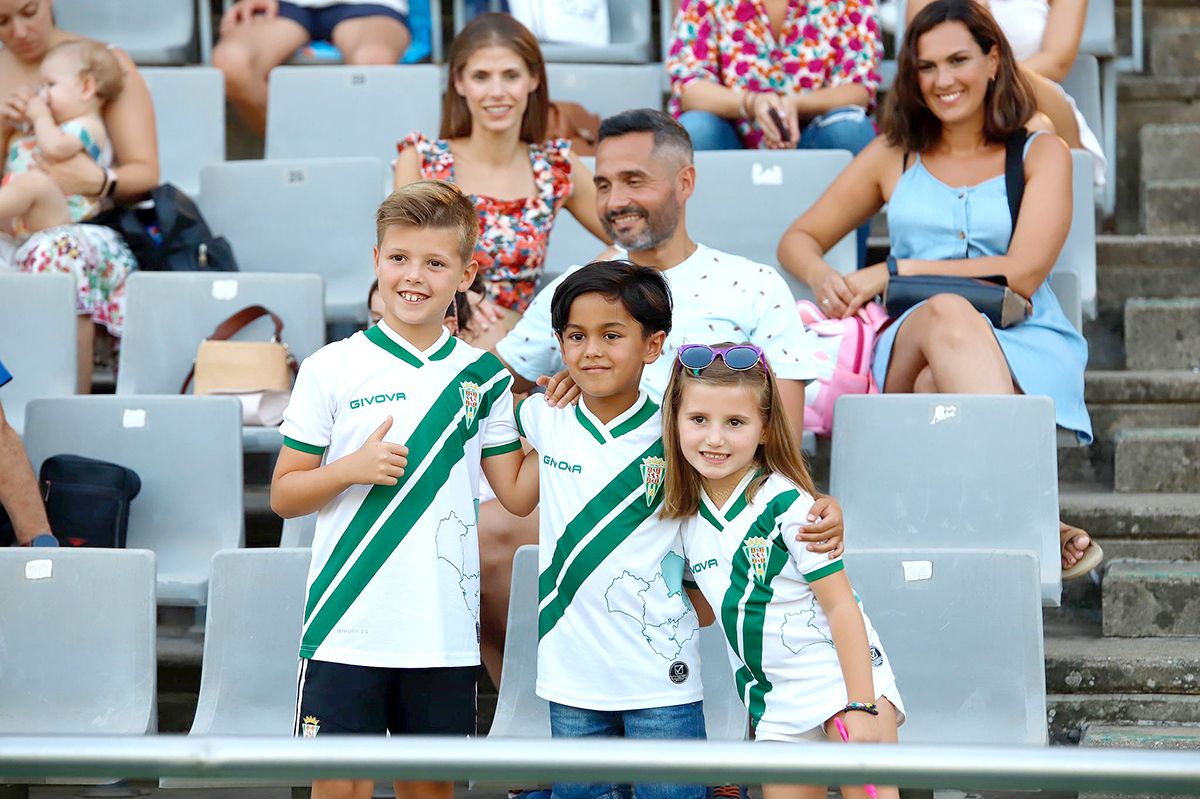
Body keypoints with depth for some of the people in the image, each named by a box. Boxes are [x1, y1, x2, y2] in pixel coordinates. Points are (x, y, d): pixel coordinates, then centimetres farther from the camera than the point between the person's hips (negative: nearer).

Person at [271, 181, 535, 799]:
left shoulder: (482, 377, 7)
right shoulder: (333, 369, 0)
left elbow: (517, 493, 8)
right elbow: (283, 496, 2)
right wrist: (353, 469, -13)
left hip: (445, 632, 2)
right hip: (347, 628, -2)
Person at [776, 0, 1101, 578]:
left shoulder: (1041, 154, 11)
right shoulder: (893, 157, 19)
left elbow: (1023, 274, -3)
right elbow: (798, 240, 21)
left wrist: (895, 271, -7)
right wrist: (823, 278, -5)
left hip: (1024, 350, -1)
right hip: (909, 350, 1)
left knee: (939, 384, -37)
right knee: (949, 314, -37)